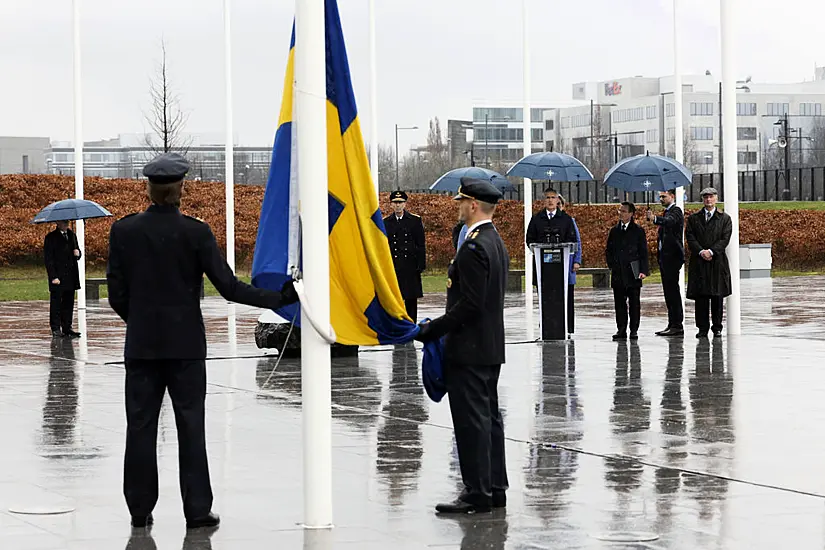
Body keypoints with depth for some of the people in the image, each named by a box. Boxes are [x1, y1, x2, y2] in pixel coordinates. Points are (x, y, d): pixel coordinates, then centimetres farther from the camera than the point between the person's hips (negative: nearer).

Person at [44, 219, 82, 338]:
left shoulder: (72, 235, 16)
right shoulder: (51, 238, -4)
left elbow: (77, 254, 23)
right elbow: (48, 259, -8)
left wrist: (77, 253, -3)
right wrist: (53, 277, -15)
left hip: (71, 277, 6)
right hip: (58, 278, -6)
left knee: (69, 303, 7)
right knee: (56, 304, -1)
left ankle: (67, 328, 13)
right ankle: (56, 329, 4)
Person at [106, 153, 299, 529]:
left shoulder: (123, 231, -2)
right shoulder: (195, 232, -9)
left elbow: (117, 293, 1)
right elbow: (228, 286, -10)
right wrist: (279, 298, -2)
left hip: (141, 343, 2)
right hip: (185, 343, -2)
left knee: (141, 425, 7)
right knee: (190, 426, 4)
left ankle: (140, 510, 12)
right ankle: (197, 510, 5)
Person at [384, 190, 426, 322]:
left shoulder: (415, 220, 3)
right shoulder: (385, 222, 8)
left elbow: (421, 245, 3)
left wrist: (421, 265, -4)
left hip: (410, 267, -1)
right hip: (392, 267, 1)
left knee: (411, 300, 3)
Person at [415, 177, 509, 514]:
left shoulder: (474, 247, -18)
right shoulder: (496, 243, 14)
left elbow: (470, 304, -23)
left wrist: (433, 329, -16)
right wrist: (438, 327, 16)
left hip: (469, 348, -10)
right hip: (491, 347, 10)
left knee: (471, 420, -7)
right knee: (489, 417, 13)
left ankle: (477, 493, -5)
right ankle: (495, 489, 18)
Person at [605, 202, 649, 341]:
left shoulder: (638, 231, 1)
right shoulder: (614, 230, 11)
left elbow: (643, 252, -1)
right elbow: (609, 250, 16)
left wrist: (643, 270, -9)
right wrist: (612, 265, 2)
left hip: (633, 273, -3)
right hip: (618, 273, 3)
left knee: (634, 303, 1)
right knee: (619, 303, 5)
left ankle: (634, 330, 6)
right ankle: (621, 330, 9)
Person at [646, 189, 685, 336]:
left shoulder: (676, 211, -10)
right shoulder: (667, 212, 20)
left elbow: (669, 221, -32)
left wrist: (655, 219, -50)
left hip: (672, 257, -10)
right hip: (665, 257, 10)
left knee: (673, 291, -10)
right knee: (669, 292, 10)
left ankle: (677, 325, -10)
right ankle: (673, 324, 14)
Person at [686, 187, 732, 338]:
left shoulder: (725, 219, 8)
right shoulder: (693, 219, 12)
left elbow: (725, 239, -1)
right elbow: (690, 238, 3)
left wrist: (711, 251, -14)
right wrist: (701, 251, -13)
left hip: (718, 261, -1)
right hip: (698, 262, 1)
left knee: (717, 296, 1)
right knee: (700, 296, -2)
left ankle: (717, 327, 8)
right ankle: (702, 328, 2)